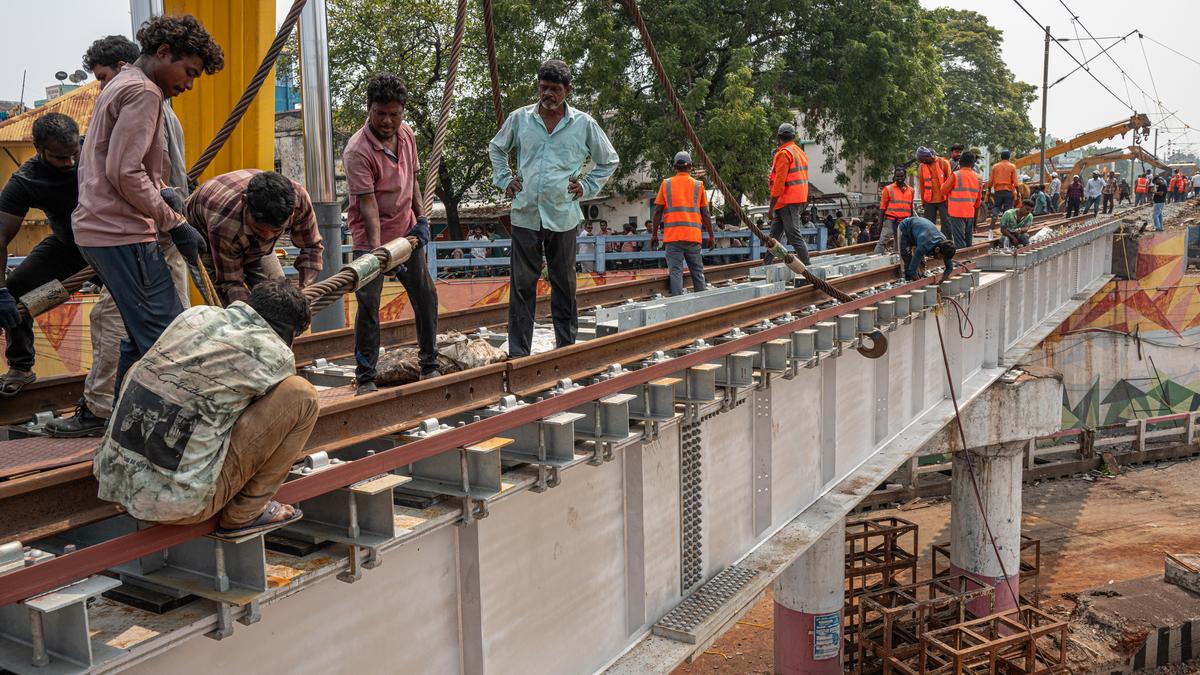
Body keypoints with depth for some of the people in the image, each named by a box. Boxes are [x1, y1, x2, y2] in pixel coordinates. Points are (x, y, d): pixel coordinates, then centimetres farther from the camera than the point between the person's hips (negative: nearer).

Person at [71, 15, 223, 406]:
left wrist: (161, 191, 9)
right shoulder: (143, 92, -11)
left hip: (98, 228, 10)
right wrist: (175, 223, -13)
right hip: (121, 233, -10)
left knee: (142, 335, 16)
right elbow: (124, 172, -19)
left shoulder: (122, 85, 21)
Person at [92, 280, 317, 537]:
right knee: (302, 395, -2)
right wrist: (289, 450, 41)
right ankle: (245, 513, 9)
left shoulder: (196, 313, 13)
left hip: (113, 481, 7)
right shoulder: (276, 357, -3)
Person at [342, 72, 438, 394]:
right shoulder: (357, 150, -22)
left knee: (426, 296, 8)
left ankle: (430, 366, 22)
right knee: (368, 305, -7)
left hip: (406, 232, 6)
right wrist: (376, 249, -35)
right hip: (370, 238, -6)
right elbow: (367, 203, -27)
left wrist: (421, 217, 4)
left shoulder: (406, 133, 0)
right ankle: (365, 377, 3)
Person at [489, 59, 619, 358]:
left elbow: (609, 161, 15)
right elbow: (496, 148, 23)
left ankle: (567, 350, 18)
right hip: (525, 215, 1)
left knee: (564, 286, 7)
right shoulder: (519, 118, 5)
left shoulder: (584, 124, 2)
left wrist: (587, 186, 5)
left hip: (563, 217, 0)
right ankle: (518, 354, 5)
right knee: (522, 286, 0)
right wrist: (504, 179, 12)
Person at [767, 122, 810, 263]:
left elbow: (779, 182, -18)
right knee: (774, 235, 14)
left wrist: (771, 207, -16)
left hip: (787, 202, -10)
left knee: (794, 236, -9)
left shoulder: (784, 153, -12)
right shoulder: (800, 152, 17)